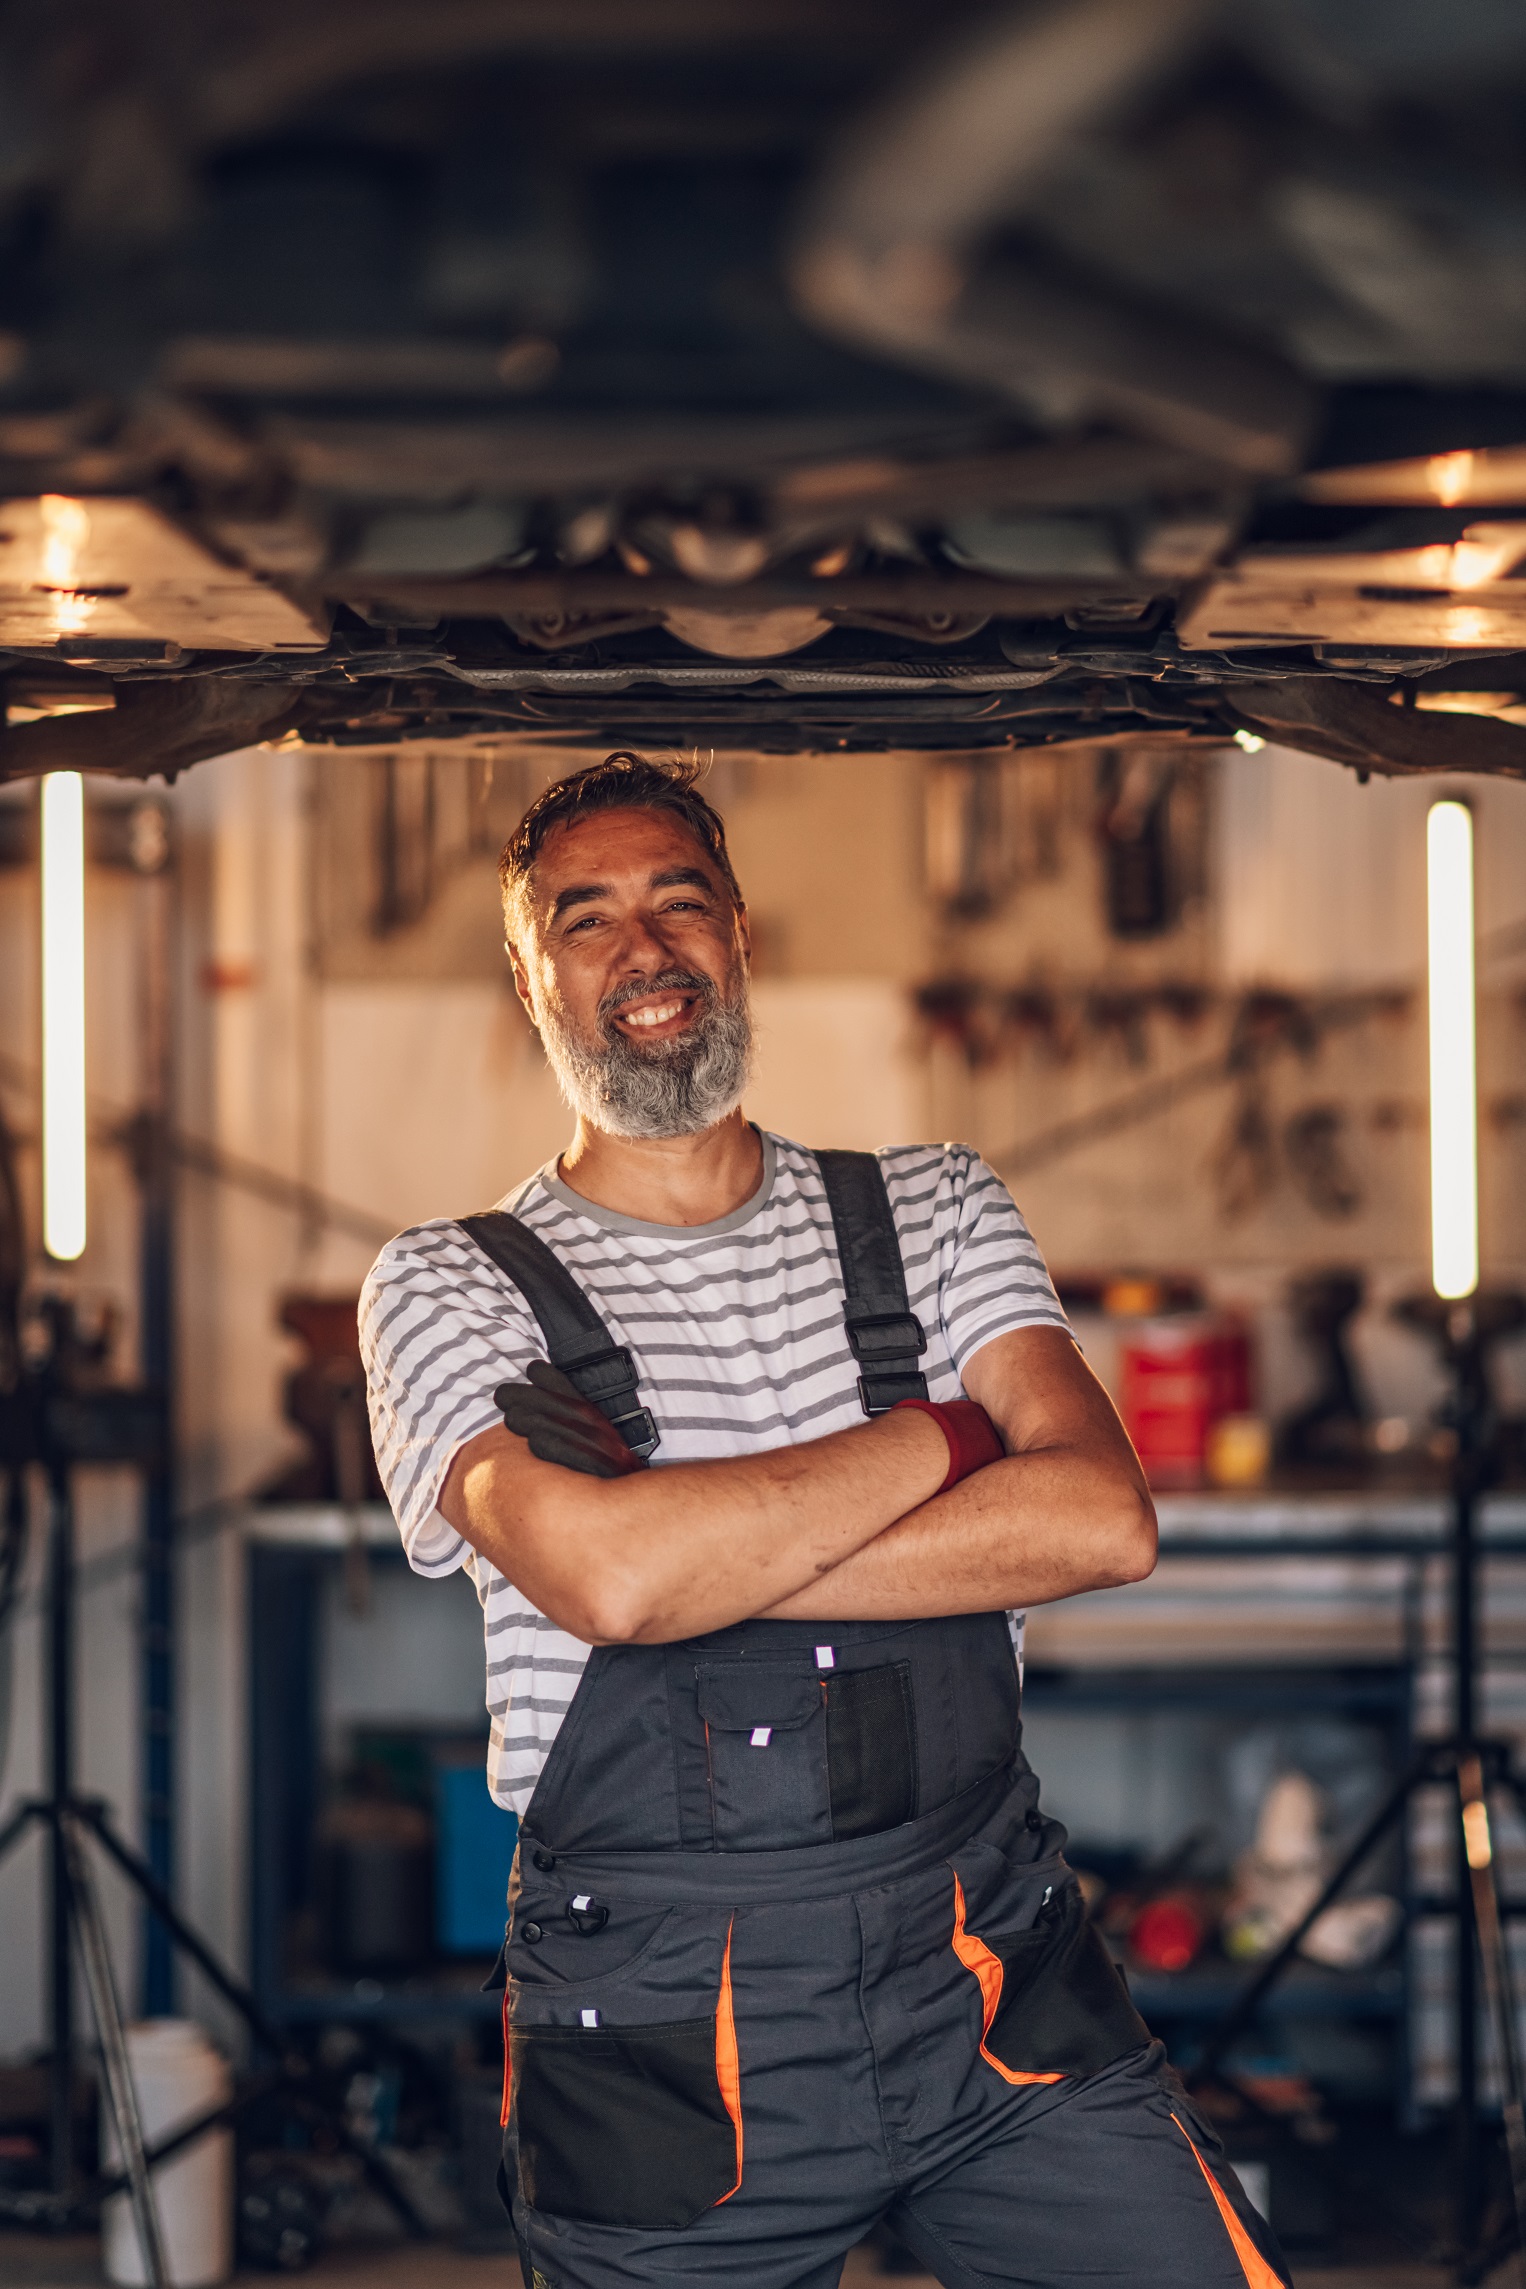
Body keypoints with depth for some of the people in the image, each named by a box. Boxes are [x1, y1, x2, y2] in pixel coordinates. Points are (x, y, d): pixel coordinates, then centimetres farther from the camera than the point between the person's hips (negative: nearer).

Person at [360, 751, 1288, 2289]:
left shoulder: (933, 1209, 11)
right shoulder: (447, 1288, 1)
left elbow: (1103, 1520, -6)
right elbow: (598, 1572, -20)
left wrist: (697, 1555, -13)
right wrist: (946, 1433, -8)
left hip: (996, 1982, 2)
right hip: (656, 2035, -2)